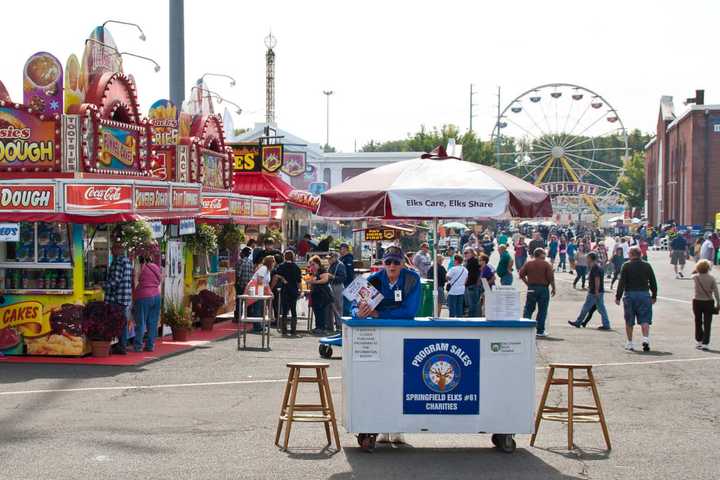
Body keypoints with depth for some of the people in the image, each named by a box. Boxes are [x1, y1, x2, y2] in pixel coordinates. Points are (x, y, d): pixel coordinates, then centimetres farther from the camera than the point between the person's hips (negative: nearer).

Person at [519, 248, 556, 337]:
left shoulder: (528, 264, 5)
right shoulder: (546, 264, -5)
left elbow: (521, 274, 2)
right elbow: (551, 277, -10)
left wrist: (527, 283, 9)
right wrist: (553, 288, -1)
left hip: (531, 288, 3)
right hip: (543, 288, -3)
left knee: (528, 309, 9)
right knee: (542, 310, 4)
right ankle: (540, 331, 4)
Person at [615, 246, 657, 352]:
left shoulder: (626, 266, -3)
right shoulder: (647, 266, 5)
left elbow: (622, 282, -7)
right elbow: (653, 283, 8)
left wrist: (618, 296, -2)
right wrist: (654, 296, 17)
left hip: (630, 294, -1)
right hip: (644, 294, 1)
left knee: (629, 321, 8)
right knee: (645, 319, 1)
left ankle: (629, 343, 13)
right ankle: (646, 338, -19)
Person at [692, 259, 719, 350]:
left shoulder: (696, 277, -7)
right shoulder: (711, 278, -10)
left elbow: (692, 275, 19)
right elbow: (716, 292, -8)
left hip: (697, 302, 1)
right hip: (708, 302, -1)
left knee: (698, 322, 15)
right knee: (707, 324, 2)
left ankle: (699, 341, 23)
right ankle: (705, 343, -2)